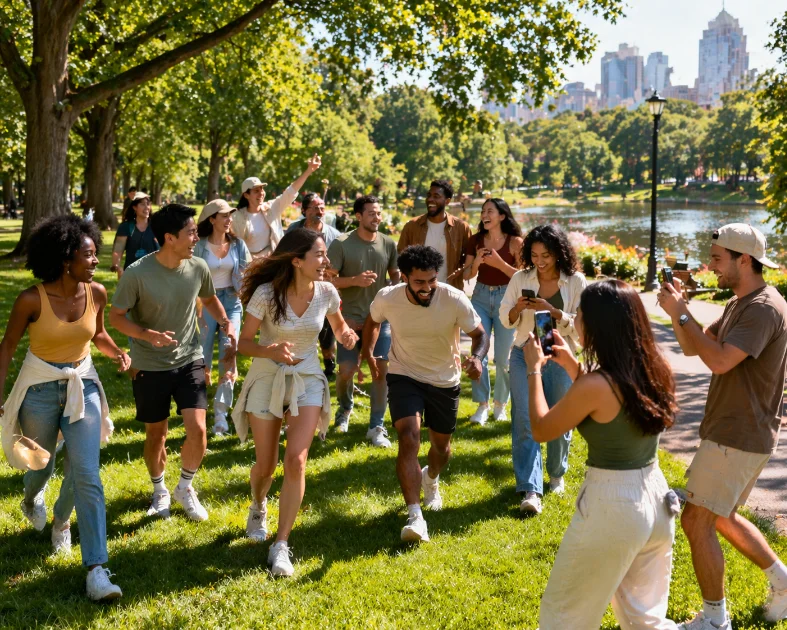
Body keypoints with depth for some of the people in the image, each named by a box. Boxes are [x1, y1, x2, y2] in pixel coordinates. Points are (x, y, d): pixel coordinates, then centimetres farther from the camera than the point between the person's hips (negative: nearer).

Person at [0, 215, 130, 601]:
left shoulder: (96, 293, -9)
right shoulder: (32, 299, -19)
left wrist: (118, 354, -10)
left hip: (82, 385, 2)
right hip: (40, 387, -2)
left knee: (86, 475, -8)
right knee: (41, 467, 19)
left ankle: (96, 569, 1)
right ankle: (32, 499, 59)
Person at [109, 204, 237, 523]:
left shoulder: (198, 268, -8)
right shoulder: (137, 273, -20)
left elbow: (209, 298, 13)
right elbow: (116, 316, -10)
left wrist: (226, 323, -5)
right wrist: (147, 335, -28)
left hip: (189, 360, 2)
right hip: (150, 366, -2)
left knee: (197, 429, -9)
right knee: (156, 435, 12)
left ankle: (185, 487, 18)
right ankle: (159, 491, 38)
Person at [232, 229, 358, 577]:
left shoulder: (326, 292, -9)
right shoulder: (267, 294, -19)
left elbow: (339, 325, 12)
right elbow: (244, 342, -12)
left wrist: (347, 335, -12)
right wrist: (270, 351, -32)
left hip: (307, 380, 2)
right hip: (267, 378, -1)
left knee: (296, 460, -14)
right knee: (265, 466, 7)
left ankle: (281, 546, -4)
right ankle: (258, 507, 44)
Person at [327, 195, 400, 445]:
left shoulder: (388, 244, 4)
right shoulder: (342, 244, -7)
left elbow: (395, 275, 17)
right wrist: (355, 280, -22)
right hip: (351, 318, -2)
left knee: (382, 370, -5)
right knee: (347, 370, -3)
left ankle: (376, 426, 8)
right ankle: (345, 408, 30)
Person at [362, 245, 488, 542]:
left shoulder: (455, 300, -25)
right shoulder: (387, 298, -19)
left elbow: (480, 333, -15)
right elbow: (373, 321, 5)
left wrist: (477, 357, -35)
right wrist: (368, 352, -6)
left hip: (445, 381, 1)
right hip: (404, 377, -1)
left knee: (441, 444, 18)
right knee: (409, 438, -22)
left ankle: (431, 480, 54)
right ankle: (415, 516, -22)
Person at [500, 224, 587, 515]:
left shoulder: (576, 282, -6)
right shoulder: (520, 279, -1)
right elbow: (505, 319, 5)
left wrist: (552, 311, -24)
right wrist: (518, 308, -16)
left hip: (561, 359, 0)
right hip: (525, 356, 1)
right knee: (525, 421, -10)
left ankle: (556, 474, 38)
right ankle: (531, 491, -12)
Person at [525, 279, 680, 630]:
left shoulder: (595, 385, -22)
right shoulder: (654, 370, 1)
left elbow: (541, 430, -6)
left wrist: (534, 369, 4)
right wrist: (572, 367, 18)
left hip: (611, 506, -7)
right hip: (656, 497, 7)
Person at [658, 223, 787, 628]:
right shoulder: (739, 304, 12)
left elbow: (719, 360, -30)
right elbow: (692, 347, 13)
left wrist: (681, 313, -22)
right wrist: (676, 309, -3)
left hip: (739, 437, -10)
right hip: (732, 431, 10)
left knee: (696, 521, -6)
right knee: (721, 517, 21)